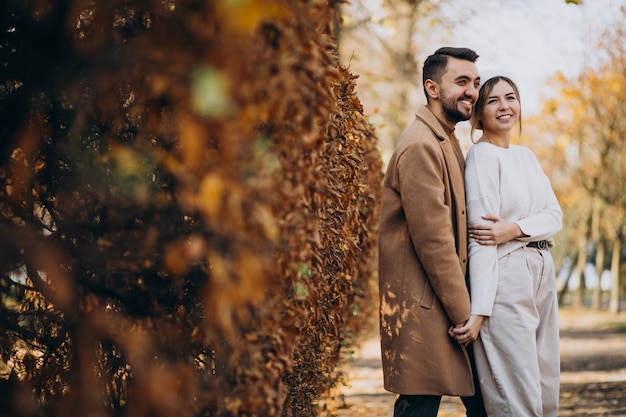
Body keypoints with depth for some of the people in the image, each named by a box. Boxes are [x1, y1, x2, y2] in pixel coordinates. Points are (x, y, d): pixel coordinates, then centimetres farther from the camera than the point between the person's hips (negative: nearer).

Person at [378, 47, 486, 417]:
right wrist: (462, 312, -16)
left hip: (451, 300, 10)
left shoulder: (447, 142, 17)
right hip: (423, 308, -10)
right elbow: (433, 240, -20)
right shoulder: (420, 147, -16)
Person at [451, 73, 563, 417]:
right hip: (506, 281, -8)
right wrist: (479, 310, -21)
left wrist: (515, 229, -16)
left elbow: (555, 216, 5)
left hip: (542, 275, 8)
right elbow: (481, 238, -15)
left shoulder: (526, 155, 15)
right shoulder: (482, 156, -8)